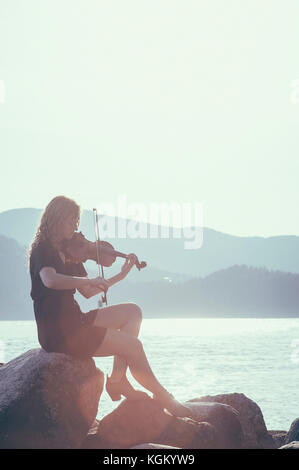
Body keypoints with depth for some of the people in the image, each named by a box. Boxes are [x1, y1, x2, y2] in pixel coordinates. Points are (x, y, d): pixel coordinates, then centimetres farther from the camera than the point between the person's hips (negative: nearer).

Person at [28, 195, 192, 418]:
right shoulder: (42, 250, -11)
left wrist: (121, 275, 12)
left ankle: (118, 379, -6)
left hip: (73, 320, 9)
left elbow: (87, 292, 16)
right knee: (134, 345, -13)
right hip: (58, 332, -9)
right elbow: (50, 280, -34)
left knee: (133, 311, 6)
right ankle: (163, 398, 4)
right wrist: (90, 280, -30)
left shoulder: (68, 251, 15)